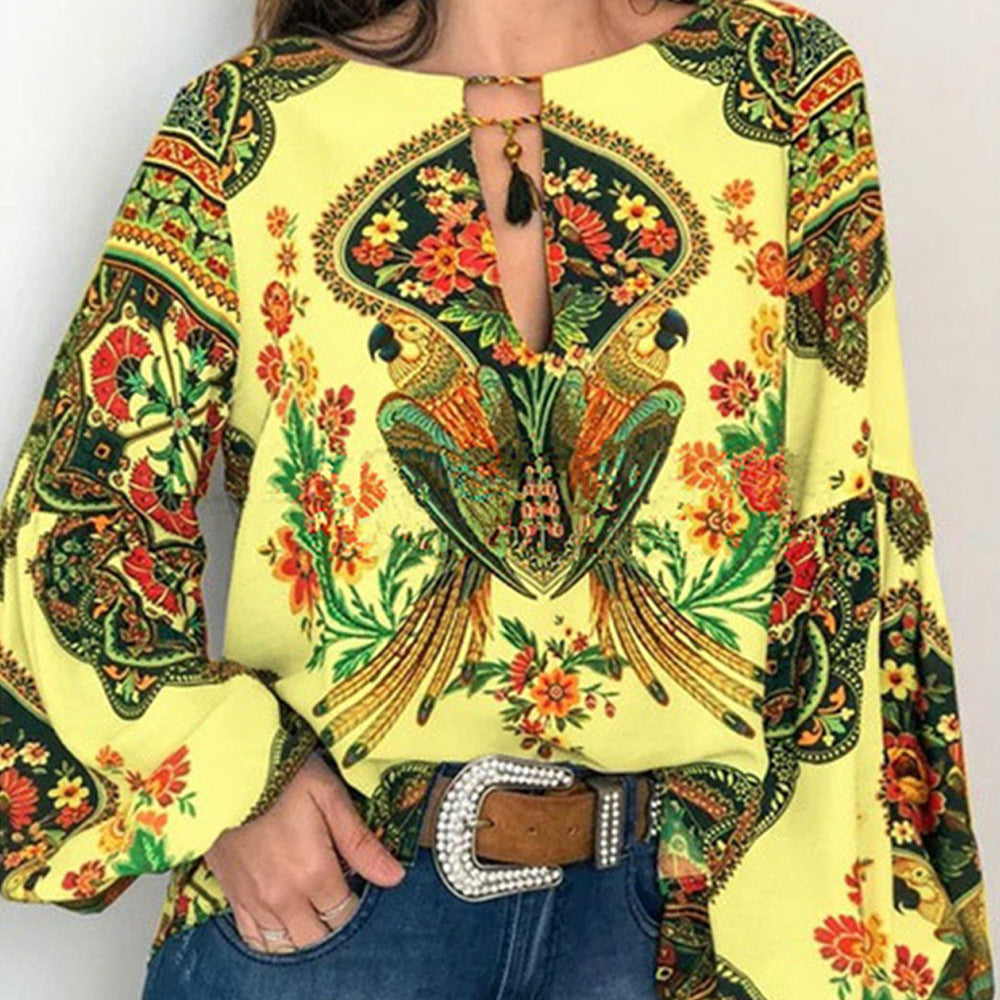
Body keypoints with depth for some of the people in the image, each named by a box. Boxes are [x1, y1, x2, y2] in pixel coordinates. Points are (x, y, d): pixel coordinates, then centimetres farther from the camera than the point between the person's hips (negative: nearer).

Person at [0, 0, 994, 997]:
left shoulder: (782, 87, -3)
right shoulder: (248, 127, -4)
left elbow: (854, 537, -4)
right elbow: (84, 505, 0)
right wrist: (227, 781, -11)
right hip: (324, 881, 0)